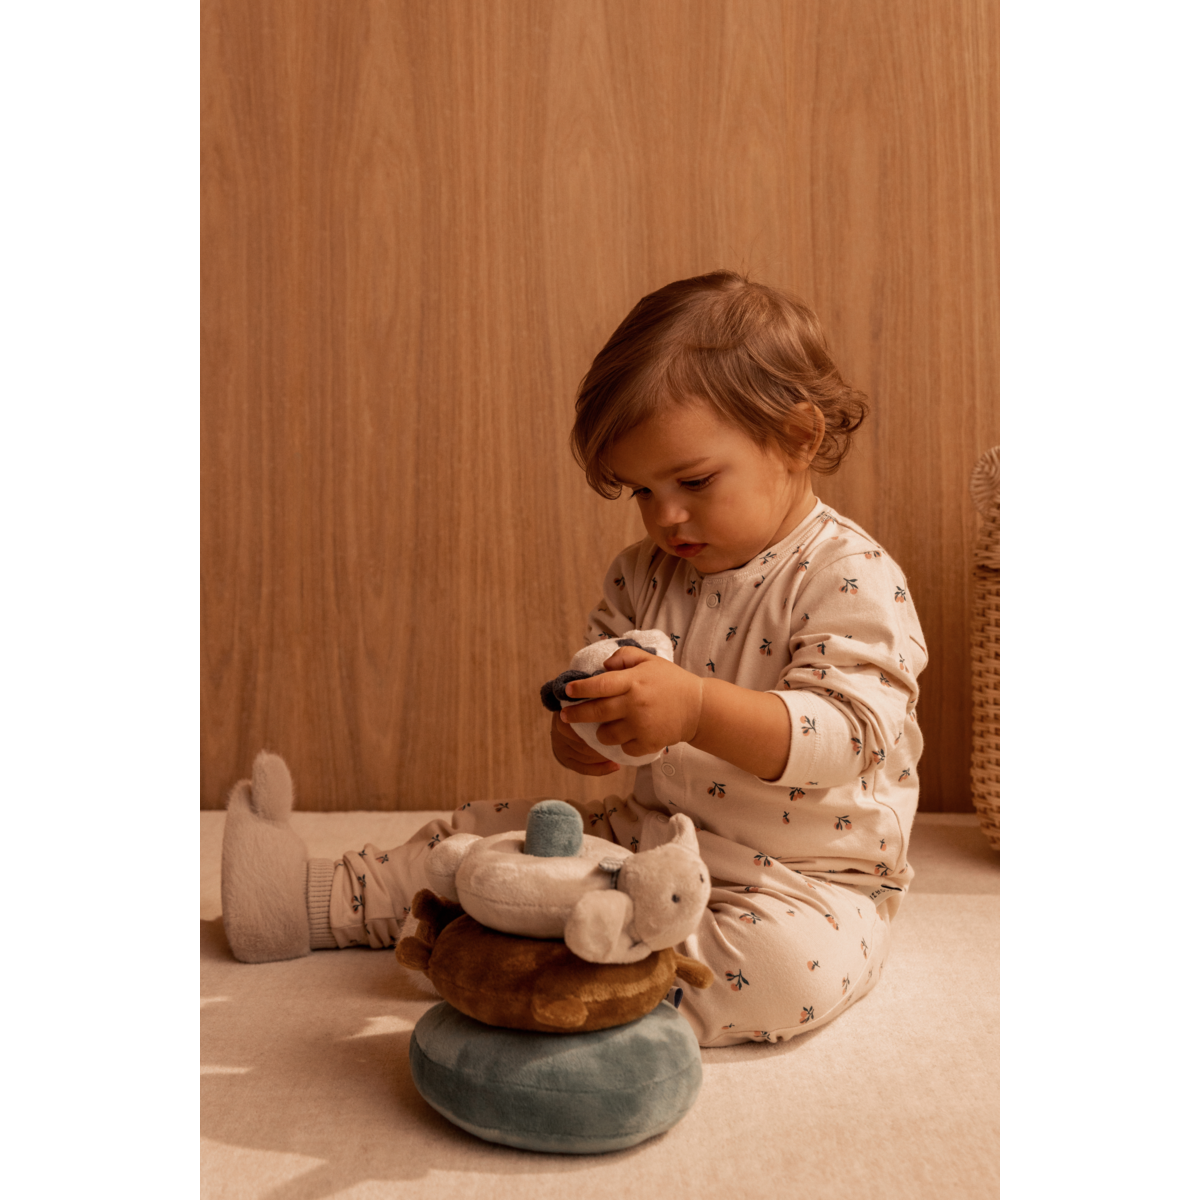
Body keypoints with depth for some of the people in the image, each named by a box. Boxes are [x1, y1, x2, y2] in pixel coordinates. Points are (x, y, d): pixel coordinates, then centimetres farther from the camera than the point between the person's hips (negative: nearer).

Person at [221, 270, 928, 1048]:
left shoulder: (854, 578, -18)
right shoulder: (645, 574, 1)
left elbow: (847, 734, -29)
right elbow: (591, 686, 3)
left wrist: (695, 707, -44)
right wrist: (580, 729, -22)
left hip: (803, 883, -4)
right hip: (653, 839, 5)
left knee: (792, 964, -36)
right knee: (487, 834, 6)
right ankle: (314, 899, 19)